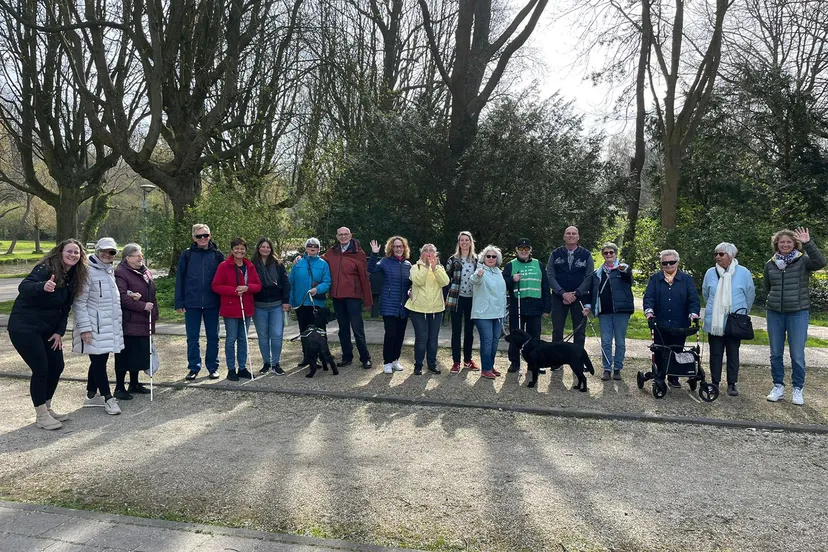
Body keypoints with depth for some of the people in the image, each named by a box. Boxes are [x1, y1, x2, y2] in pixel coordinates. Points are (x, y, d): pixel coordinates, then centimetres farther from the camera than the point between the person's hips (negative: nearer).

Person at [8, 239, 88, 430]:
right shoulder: (46, 268, -19)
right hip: (24, 326, -8)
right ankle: (41, 416, 4)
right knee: (41, 369, -9)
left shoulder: (74, 276, 4)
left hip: (47, 328, 8)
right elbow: (23, 287, -36)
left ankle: (47, 408, 24)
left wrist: (59, 331, 0)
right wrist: (43, 286, -56)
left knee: (57, 366, 8)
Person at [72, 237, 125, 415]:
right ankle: (108, 398, 6)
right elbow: (79, 302, -16)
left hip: (110, 325, 8)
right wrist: (84, 327, -19)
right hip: (95, 327, -8)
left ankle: (91, 395, 27)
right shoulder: (88, 271, -14)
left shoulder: (110, 271, 13)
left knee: (100, 360, 15)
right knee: (98, 362, -1)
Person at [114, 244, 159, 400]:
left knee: (140, 354, 13)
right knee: (125, 355, -1)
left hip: (144, 322, 8)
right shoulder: (121, 273, -10)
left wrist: (154, 314, 4)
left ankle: (134, 384, 26)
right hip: (129, 322, -7)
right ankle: (119, 388, 9)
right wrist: (143, 306, -19)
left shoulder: (146, 272, 14)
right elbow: (122, 297, -19)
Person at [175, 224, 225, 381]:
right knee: (192, 337, 7)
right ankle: (194, 367, 18)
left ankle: (213, 367, 19)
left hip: (212, 303, 0)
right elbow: (180, 278, 3)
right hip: (192, 303, 0)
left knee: (213, 337, 8)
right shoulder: (187, 255, 2)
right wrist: (179, 302, -3)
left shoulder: (217, 255, 3)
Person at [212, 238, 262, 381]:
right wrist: (234, 290, -20)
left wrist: (247, 287, -14)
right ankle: (231, 370, 10)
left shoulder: (250, 267, 8)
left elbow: (258, 285, 7)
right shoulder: (224, 266, -6)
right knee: (231, 339, 1)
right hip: (230, 309, -5)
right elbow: (216, 286, -9)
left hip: (246, 308, 5)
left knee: (243, 339, 12)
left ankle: (243, 368, 22)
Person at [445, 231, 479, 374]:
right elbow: (447, 279, 3)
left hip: (472, 299, 2)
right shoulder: (453, 259, 1)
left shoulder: (476, 260, 7)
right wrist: (447, 298, -2)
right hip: (457, 298, -2)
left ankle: (467, 360, 21)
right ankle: (456, 362, 6)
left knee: (469, 330, 10)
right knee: (456, 331, 1)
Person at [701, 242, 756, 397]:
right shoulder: (710, 273, 0)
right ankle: (715, 382, 17)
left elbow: (750, 295, 7)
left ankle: (732, 384, 16)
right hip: (714, 322, 1)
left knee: (733, 354, 7)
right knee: (715, 353, 7)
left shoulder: (743, 273, -5)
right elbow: (705, 293, 16)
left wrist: (742, 312, 14)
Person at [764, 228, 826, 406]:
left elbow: (820, 262, -26)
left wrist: (808, 243, -31)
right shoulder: (770, 264, 5)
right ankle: (778, 387, 21)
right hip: (775, 313, 3)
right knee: (775, 353, 9)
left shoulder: (803, 261, -4)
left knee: (797, 355, 1)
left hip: (798, 313, -3)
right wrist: (777, 298, 11)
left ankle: (798, 389, 15)